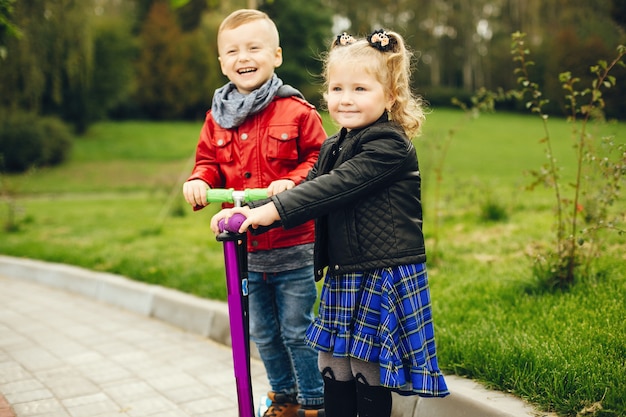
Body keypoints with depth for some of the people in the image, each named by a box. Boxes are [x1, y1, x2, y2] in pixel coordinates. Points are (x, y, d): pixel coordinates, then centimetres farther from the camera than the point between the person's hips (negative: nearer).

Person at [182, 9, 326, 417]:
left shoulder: (296, 111, -8)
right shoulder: (218, 117, 5)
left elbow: (319, 159, -5)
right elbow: (209, 161, 13)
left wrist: (292, 181, -22)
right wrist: (199, 181, -8)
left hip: (292, 246, -5)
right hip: (245, 248, 5)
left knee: (297, 332, 4)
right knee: (263, 334, 18)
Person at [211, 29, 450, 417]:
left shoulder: (390, 146, -15)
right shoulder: (333, 148, 13)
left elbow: (334, 187, -24)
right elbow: (308, 187, 10)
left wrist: (273, 210, -27)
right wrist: (250, 212, -4)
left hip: (383, 281, -8)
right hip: (341, 280, 8)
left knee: (369, 377, 2)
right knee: (334, 372, 14)